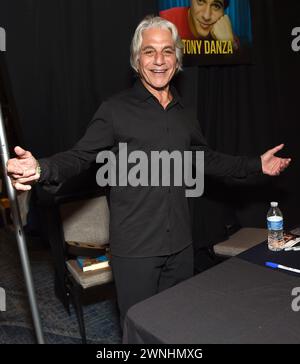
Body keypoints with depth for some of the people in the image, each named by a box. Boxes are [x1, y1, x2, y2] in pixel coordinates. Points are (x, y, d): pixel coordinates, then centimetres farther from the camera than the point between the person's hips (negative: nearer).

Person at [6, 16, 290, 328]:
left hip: (180, 243, 5)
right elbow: (80, 156, -10)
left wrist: (257, 165, 21)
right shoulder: (116, 109, -7)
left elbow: (206, 159, 21)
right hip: (135, 247, -5)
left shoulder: (184, 115, 10)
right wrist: (42, 168, -31)